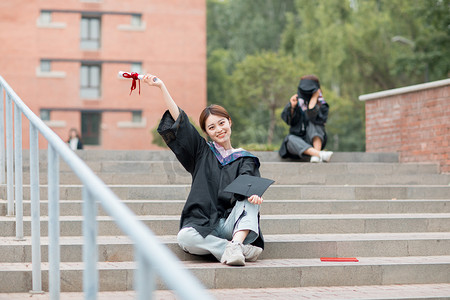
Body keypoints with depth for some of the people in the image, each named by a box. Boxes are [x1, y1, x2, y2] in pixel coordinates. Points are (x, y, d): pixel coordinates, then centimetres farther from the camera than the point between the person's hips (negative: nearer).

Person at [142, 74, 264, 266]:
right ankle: (243, 250, -34)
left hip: (234, 225, 0)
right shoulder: (202, 153, 16)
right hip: (204, 226, 0)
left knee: (250, 199, -30)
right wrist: (161, 87, 3)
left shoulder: (245, 160, 13)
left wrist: (253, 193, -34)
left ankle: (235, 245, -47)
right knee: (184, 238, -34)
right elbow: (179, 120, 9)